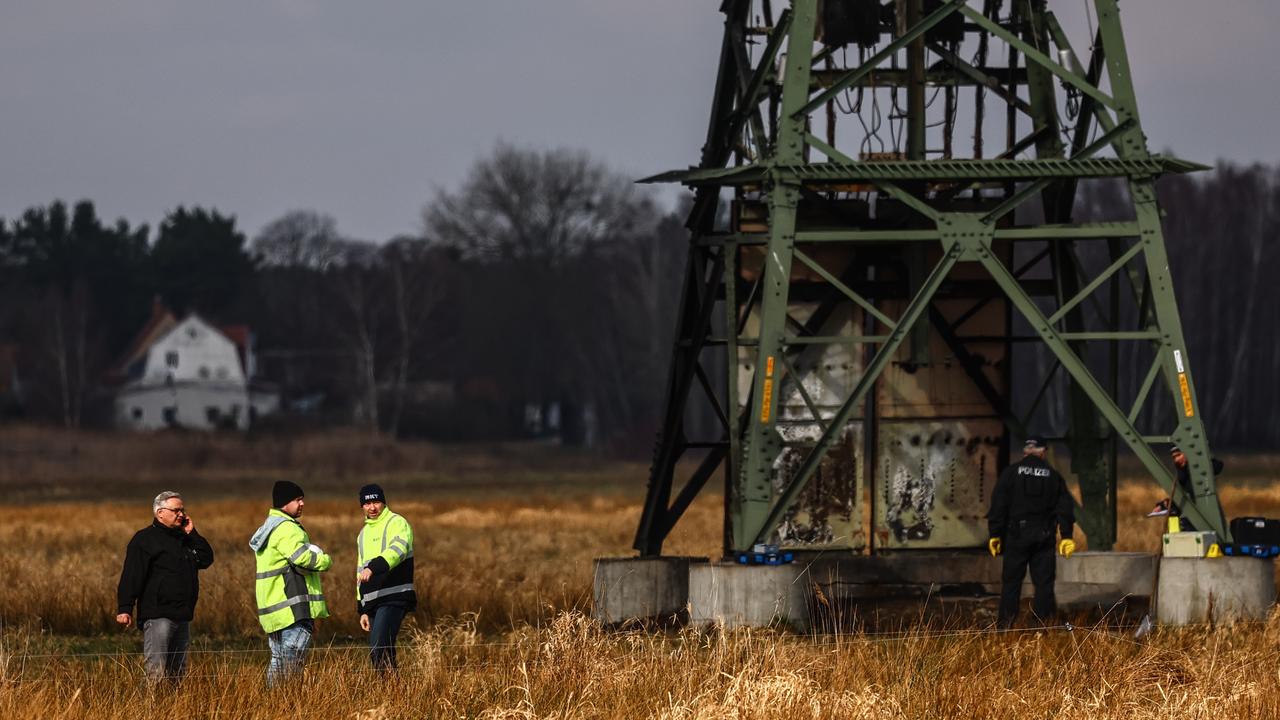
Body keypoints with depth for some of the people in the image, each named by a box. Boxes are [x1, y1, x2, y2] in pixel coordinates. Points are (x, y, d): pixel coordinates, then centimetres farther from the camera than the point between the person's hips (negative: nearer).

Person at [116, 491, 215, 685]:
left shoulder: (184, 538, 19)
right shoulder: (145, 539, -6)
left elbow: (207, 559, 13)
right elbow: (131, 576, -13)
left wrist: (192, 534, 5)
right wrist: (125, 608, -21)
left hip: (182, 616, 8)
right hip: (158, 615, -8)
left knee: (177, 671, 11)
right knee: (156, 670, -15)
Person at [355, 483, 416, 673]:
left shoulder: (397, 523, -3)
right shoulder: (364, 533, 23)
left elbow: (397, 550, -24)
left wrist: (373, 568, -40)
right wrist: (362, 609, 23)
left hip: (393, 598, -8)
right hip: (372, 601, 8)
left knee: (378, 648, -22)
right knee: (379, 652, 5)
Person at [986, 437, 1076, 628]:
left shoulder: (1010, 473, 1)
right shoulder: (1053, 476, 6)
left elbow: (998, 505, -2)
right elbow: (1065, 508, 6)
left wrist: (994, 534, 0)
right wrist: (1066, 536, 8)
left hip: (1017, 534, -1)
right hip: (1044, 536, 1)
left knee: (1011, 580, 3)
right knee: (1044, 581, 4)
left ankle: (1005, 624, 0)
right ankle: (1043, 622, 0)